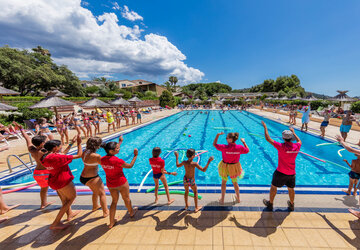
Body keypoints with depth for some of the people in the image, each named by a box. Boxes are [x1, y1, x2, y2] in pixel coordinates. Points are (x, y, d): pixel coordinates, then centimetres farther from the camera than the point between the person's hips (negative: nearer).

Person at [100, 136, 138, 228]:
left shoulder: (102, 159, -9)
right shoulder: (117, 160, -30)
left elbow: (114, 150, 8)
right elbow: (130, 166, -17)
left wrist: (120, 142, 17)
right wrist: (135, 156, -8)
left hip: (110, 185, 5)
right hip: (121, 183, -5)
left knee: (114, 201, 25)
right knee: (126, 199, 21)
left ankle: (111, 222, 31)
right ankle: (131, 212, 47)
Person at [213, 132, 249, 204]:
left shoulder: (224, 147, -27)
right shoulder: (240, 147, -18)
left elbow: (214, 144, -13)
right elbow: (247, 150, 3)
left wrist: (218, 135, -9)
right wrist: (243, 142, 11)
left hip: (225, 167, -2)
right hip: (235, 167, 3)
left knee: (223, 182, 20)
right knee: (235, 182, 26)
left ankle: (222, 200, 31)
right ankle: (238, 198, 45)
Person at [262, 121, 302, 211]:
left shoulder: (281, 146, -25)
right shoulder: (297, 146, -9)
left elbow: (268, 139, -22)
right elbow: (299, 141, 17)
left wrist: (265, 127, -11)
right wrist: (293, 132, 28)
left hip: (281, 173, -5)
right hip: (292, 173, 5)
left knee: (273, 187, 14)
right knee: (291, 189, 24)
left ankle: (270, 204, 29)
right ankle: (291, 205, 45)